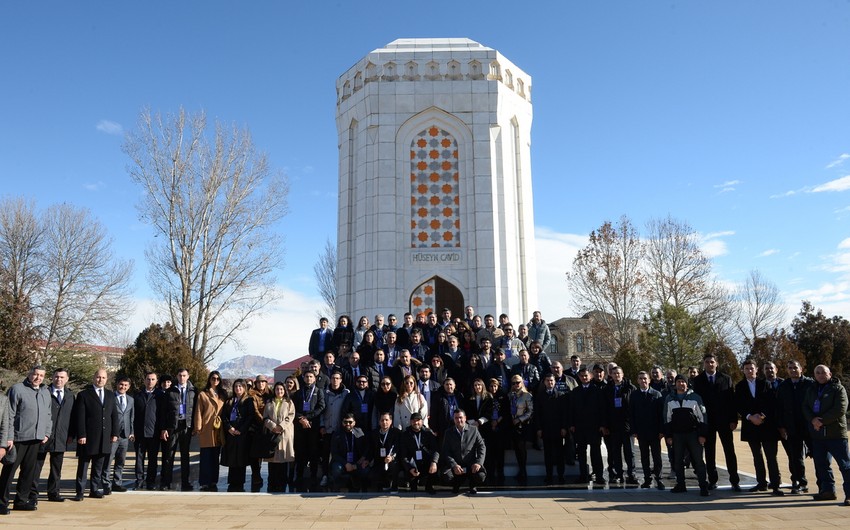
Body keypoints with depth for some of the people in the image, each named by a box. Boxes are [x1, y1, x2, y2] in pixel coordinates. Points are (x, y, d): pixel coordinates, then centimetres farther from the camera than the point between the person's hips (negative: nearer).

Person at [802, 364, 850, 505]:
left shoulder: (838, 388, -4)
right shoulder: (811, 390, 14)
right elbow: (805, 407, 8)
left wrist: (821, 421, -16)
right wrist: (813, 420, -12)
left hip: (835, 433, -6)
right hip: (817, 435, 6)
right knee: (821, 464, 11)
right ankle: (828, 490, 21)